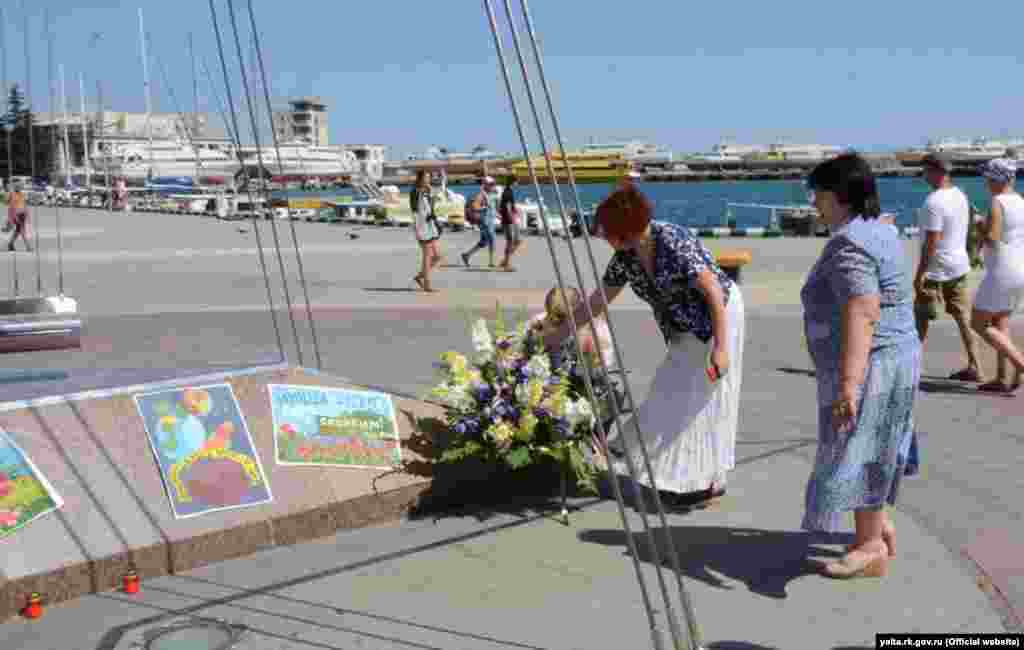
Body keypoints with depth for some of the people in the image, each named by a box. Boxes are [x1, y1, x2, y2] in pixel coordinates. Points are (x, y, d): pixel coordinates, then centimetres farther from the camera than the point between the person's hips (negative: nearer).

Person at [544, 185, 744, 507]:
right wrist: (559, 335, 12)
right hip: (685, 329, 8)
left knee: (702, 400, -4)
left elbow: (714, 292, -24)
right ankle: (681, 475, 20)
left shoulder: (674, 242, -26)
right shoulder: (625, 257, -2)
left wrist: (720, 346, -27)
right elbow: (598, 302, 8)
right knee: (675, 397, 9)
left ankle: (708, 481, 7)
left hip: (717, 316, -8)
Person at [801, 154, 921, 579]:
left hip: (868, 366, -10)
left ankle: (871, 547, 9)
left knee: (855, 454, 0)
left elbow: (862, 315, -29)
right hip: (895, 358, 10)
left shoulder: (848, 244, -20)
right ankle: (879, 529, 30)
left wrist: (849, 383, -33)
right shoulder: (880, 232, 12)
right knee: (870, 454, 19)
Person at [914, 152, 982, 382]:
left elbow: (931, 242, -24)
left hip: (937, 270, -8)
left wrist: (920, 274, -19)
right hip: (959, 265, 8)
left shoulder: (934, 203, -22)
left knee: (921, 316, 6)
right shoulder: (960, 195, 6)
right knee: (963, 318, 9)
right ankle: (973, 367, 11)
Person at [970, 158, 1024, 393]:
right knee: (1000, 324, 16)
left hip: (1002, 273, -9)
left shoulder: (998, 203, -15)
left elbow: (991, 239, -23)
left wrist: (980, 227, -4)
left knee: (978, 324, 1)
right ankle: (1001, 378, 15)